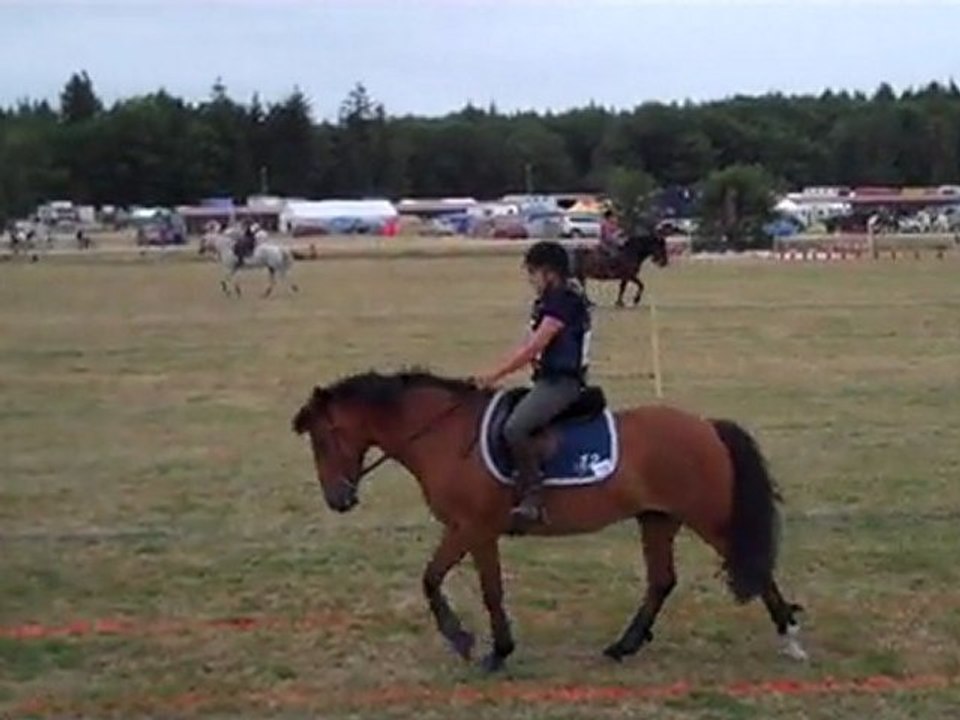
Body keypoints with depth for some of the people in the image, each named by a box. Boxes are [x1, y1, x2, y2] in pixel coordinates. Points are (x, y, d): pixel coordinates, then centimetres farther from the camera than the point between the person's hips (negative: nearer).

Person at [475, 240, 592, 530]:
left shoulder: (563, 300, -14)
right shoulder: (551, 301, 17)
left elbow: (533, 347, -19)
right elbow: (531, 348, 20)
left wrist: (494, 375, -16)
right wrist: (497, 375, 13)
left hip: (561, 383, -11)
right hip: (549, 379, 11)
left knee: (514, 427, -29)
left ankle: (532, 497, -27)